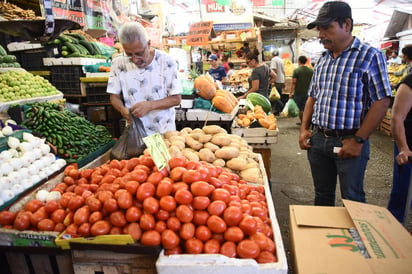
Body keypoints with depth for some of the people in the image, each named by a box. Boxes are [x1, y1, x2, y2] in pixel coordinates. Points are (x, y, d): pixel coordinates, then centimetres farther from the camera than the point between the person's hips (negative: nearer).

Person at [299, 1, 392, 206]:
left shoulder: (369, 56, -8)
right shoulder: (322, 59, 11)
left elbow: (382, 102, -12)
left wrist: (358, 140, -16)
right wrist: (304, 128, 5)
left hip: (349, 141, -5)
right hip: (317, 139, 6)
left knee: (352, 200, 8)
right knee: (322, 195, 18)